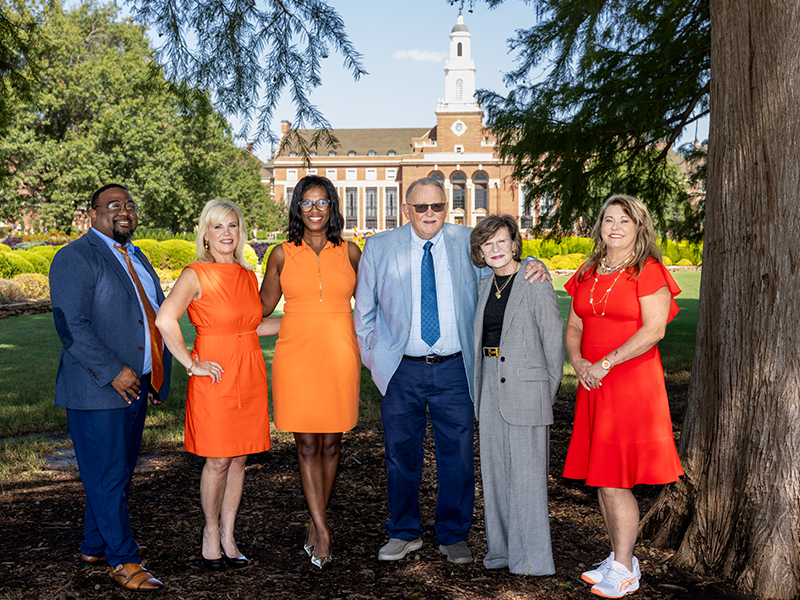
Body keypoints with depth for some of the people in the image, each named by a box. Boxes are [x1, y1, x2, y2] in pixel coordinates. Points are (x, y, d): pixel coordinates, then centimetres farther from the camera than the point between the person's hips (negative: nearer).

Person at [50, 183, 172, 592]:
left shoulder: (135, 258, 18)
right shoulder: (75, 258, -10)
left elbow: (155, 316, 23)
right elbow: (72, 326, -18)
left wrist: (158, 377, 15)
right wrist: (113, 371, -19)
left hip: (134, 386, 9)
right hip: (97, 390, -8)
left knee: (120, 472, 15)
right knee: (106, 475, -1)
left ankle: (95, 546, 29)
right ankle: (122, 560, 8)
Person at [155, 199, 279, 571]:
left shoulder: (248, 276, 11)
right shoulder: (196, 275, -9)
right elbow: (165, 320, -22)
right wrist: (191, 364, -18)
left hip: (249, 375, 6)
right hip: (215, 376, -6)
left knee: (239, 458, 10)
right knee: (218, 460, 1)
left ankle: (228, 536, 22)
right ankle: (211, 535, 20)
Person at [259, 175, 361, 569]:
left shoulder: (349, 252, 6)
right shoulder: (282, 255, 4)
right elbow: (261, 309, 12)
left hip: (339, 357, 1)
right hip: (295, 356, -1)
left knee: (331, 443, 6)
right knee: (307, 445, -2)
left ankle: (316, 524, 22)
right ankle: (322, 529, 3)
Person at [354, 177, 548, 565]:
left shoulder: (467, 242, 3)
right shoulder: (380, 248, 4)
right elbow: (364, 309, 12)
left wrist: (533, 265, -10)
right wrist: (373, 357, 7)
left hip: (453, 371, 0)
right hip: (401, 371, 0)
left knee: (458, 457, 4)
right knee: (401, 455, 10)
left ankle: (453, 536, 22)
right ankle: (404, 533, 28)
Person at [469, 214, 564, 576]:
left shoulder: (535, 284, -8)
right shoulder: (484, 287, 12)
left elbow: (553, 341, -6)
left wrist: (548, 392, -2)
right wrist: (479, 391, 13)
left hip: (526, 388, -7)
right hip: (491, 388, 7)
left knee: (527, 473, -3)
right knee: (495, 471, 11)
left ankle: (532, 558, 8)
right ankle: (502, 549, 23)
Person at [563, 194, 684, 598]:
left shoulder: (649, 271, -7)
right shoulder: (588, 274, 13)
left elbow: (653, 329, -15)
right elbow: (573, 326, 16)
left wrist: (605, 364, -17)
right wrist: (577, 360, -4)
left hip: (632, 383, -7)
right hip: (594, 384, 7)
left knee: (614, 481, -5)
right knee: (601, 480, 11)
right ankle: (620, 559, 25)